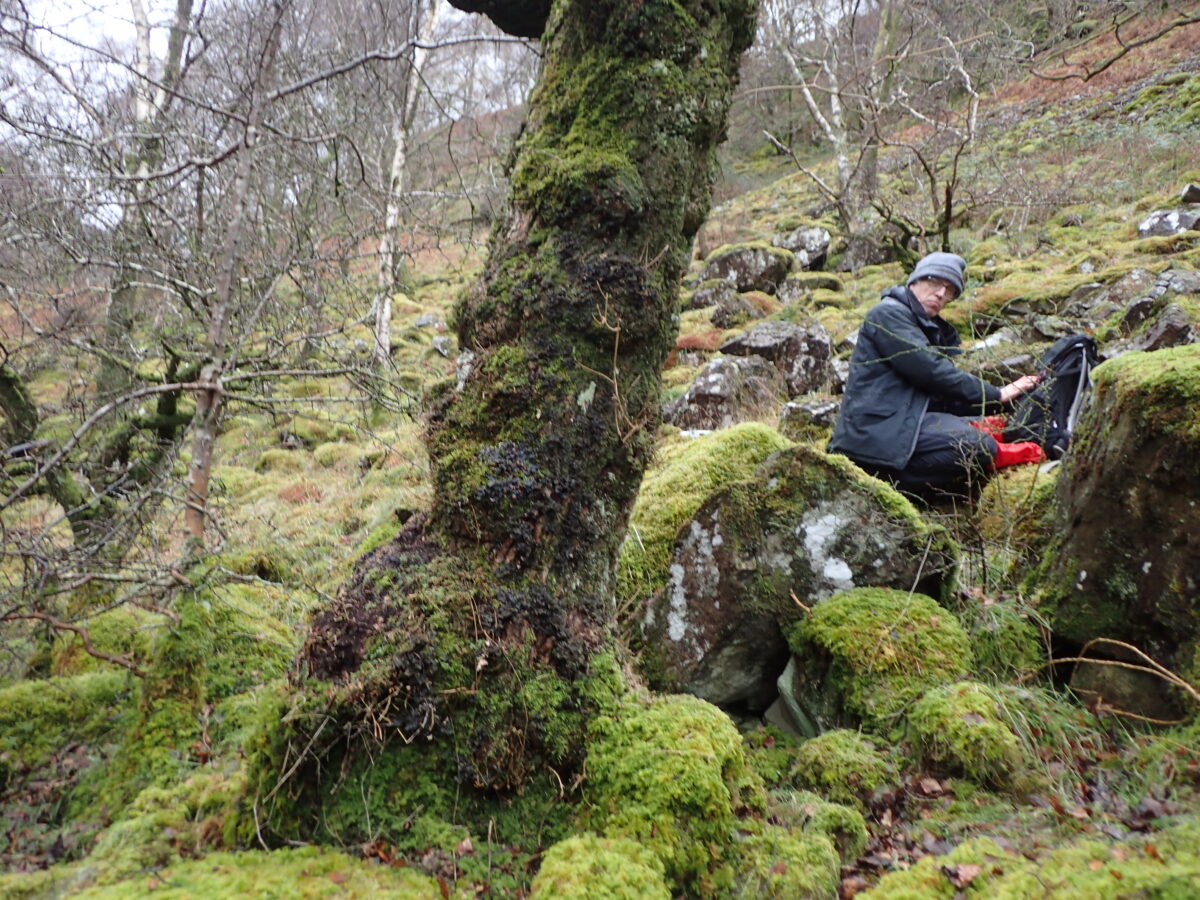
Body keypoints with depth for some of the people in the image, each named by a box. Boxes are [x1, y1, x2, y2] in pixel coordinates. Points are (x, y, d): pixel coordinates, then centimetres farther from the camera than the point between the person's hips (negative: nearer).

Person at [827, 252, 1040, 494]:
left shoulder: (935, 329, 24)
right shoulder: (888, 314, -5)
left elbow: (946, 393, 13)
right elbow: (931, 372, -14)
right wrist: (996, 395, -7)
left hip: (905, 421, 10)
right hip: (877, 429, -10)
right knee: (979, 445, -22)